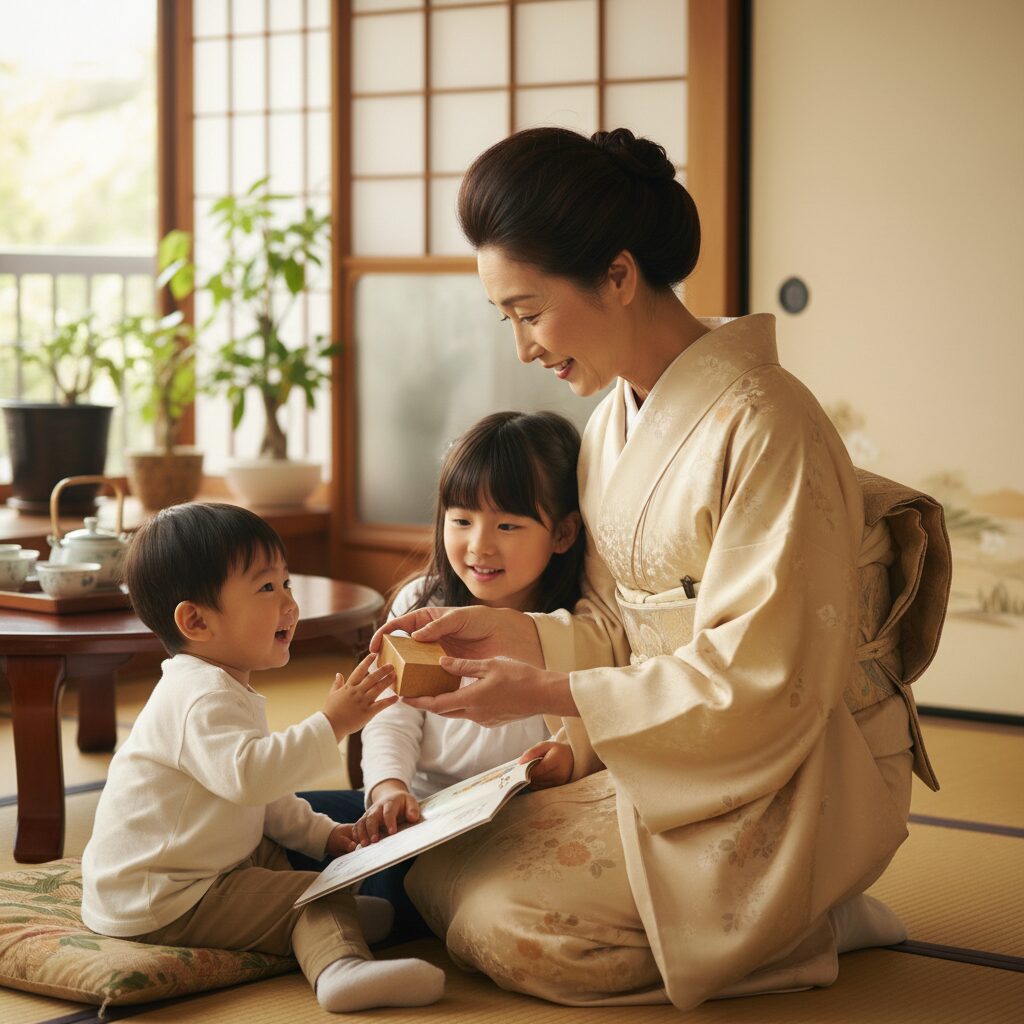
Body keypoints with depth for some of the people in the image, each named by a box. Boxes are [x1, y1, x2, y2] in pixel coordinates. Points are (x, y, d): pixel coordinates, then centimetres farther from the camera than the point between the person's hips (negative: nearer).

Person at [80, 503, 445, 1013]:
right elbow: (248, 773, -39)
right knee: (317, 896, -15)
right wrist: (330, 725, -37)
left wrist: (318, 832, 17)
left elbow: (261, 797, 26)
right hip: (162, 904, -11)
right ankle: (339, 962, -34)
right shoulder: (203, 699, -21)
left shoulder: (223, 690, 15)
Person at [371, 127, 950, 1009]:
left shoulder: (764, 425, -21)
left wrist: (547, 693, -20)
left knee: (513, 927, -21)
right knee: (440, 876, -3)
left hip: (786, 782, -9)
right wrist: (512, 634, -6)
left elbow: (759, 681, -23)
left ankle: (803, 923, -1)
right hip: (669, 753, 9)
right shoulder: (616, 419, 7)